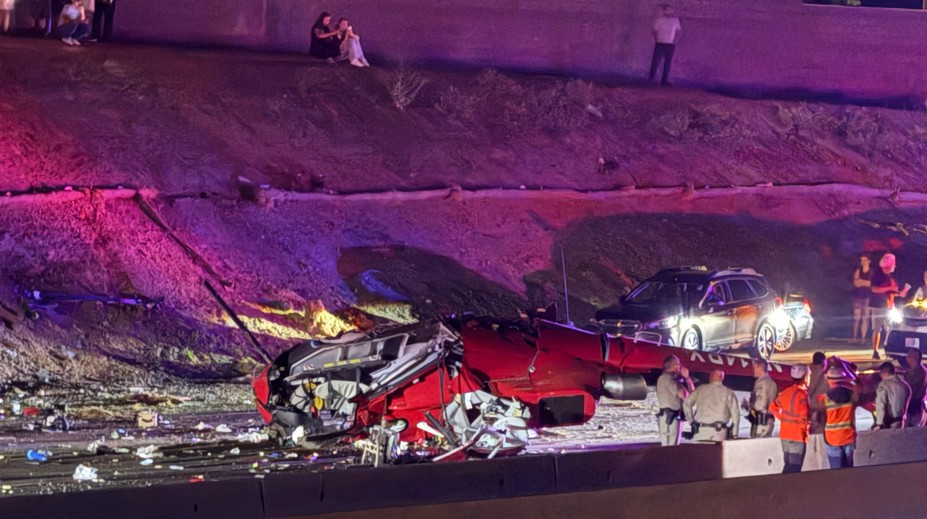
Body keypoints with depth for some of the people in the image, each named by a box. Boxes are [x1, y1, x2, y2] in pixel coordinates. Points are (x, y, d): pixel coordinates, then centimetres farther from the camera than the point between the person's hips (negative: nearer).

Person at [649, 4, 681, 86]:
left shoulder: (675, 20, 6)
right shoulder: (659, 20, -3)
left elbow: (679, 31, 14)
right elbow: (655, 31, 0)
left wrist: (675, 40, 3)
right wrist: (656, 40, -5)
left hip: (671, 45, 3)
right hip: (660, 44, -3)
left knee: (667, 63, 5)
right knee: (656, 61, -6)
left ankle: (665, 79, 10)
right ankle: (651, 78, 2)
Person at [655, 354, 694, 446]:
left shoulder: (675, 378, 20)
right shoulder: (666, 377, -9)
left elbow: (692, 391, 19)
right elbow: (683, 395, -15)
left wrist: (686, 378, 7)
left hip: (675, 417, 10)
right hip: (669, 417, -10)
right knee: (669, 448, -15)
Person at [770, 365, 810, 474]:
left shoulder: (785, 392, 8)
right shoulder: (802, 394, -16)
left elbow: (773, 408, 17)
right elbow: (804, 416, -21)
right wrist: (804, 427, -1)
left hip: (785, 434, 7)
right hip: (798, 436, -7)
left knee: (788, 466, 15)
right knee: (795, 468, -5)